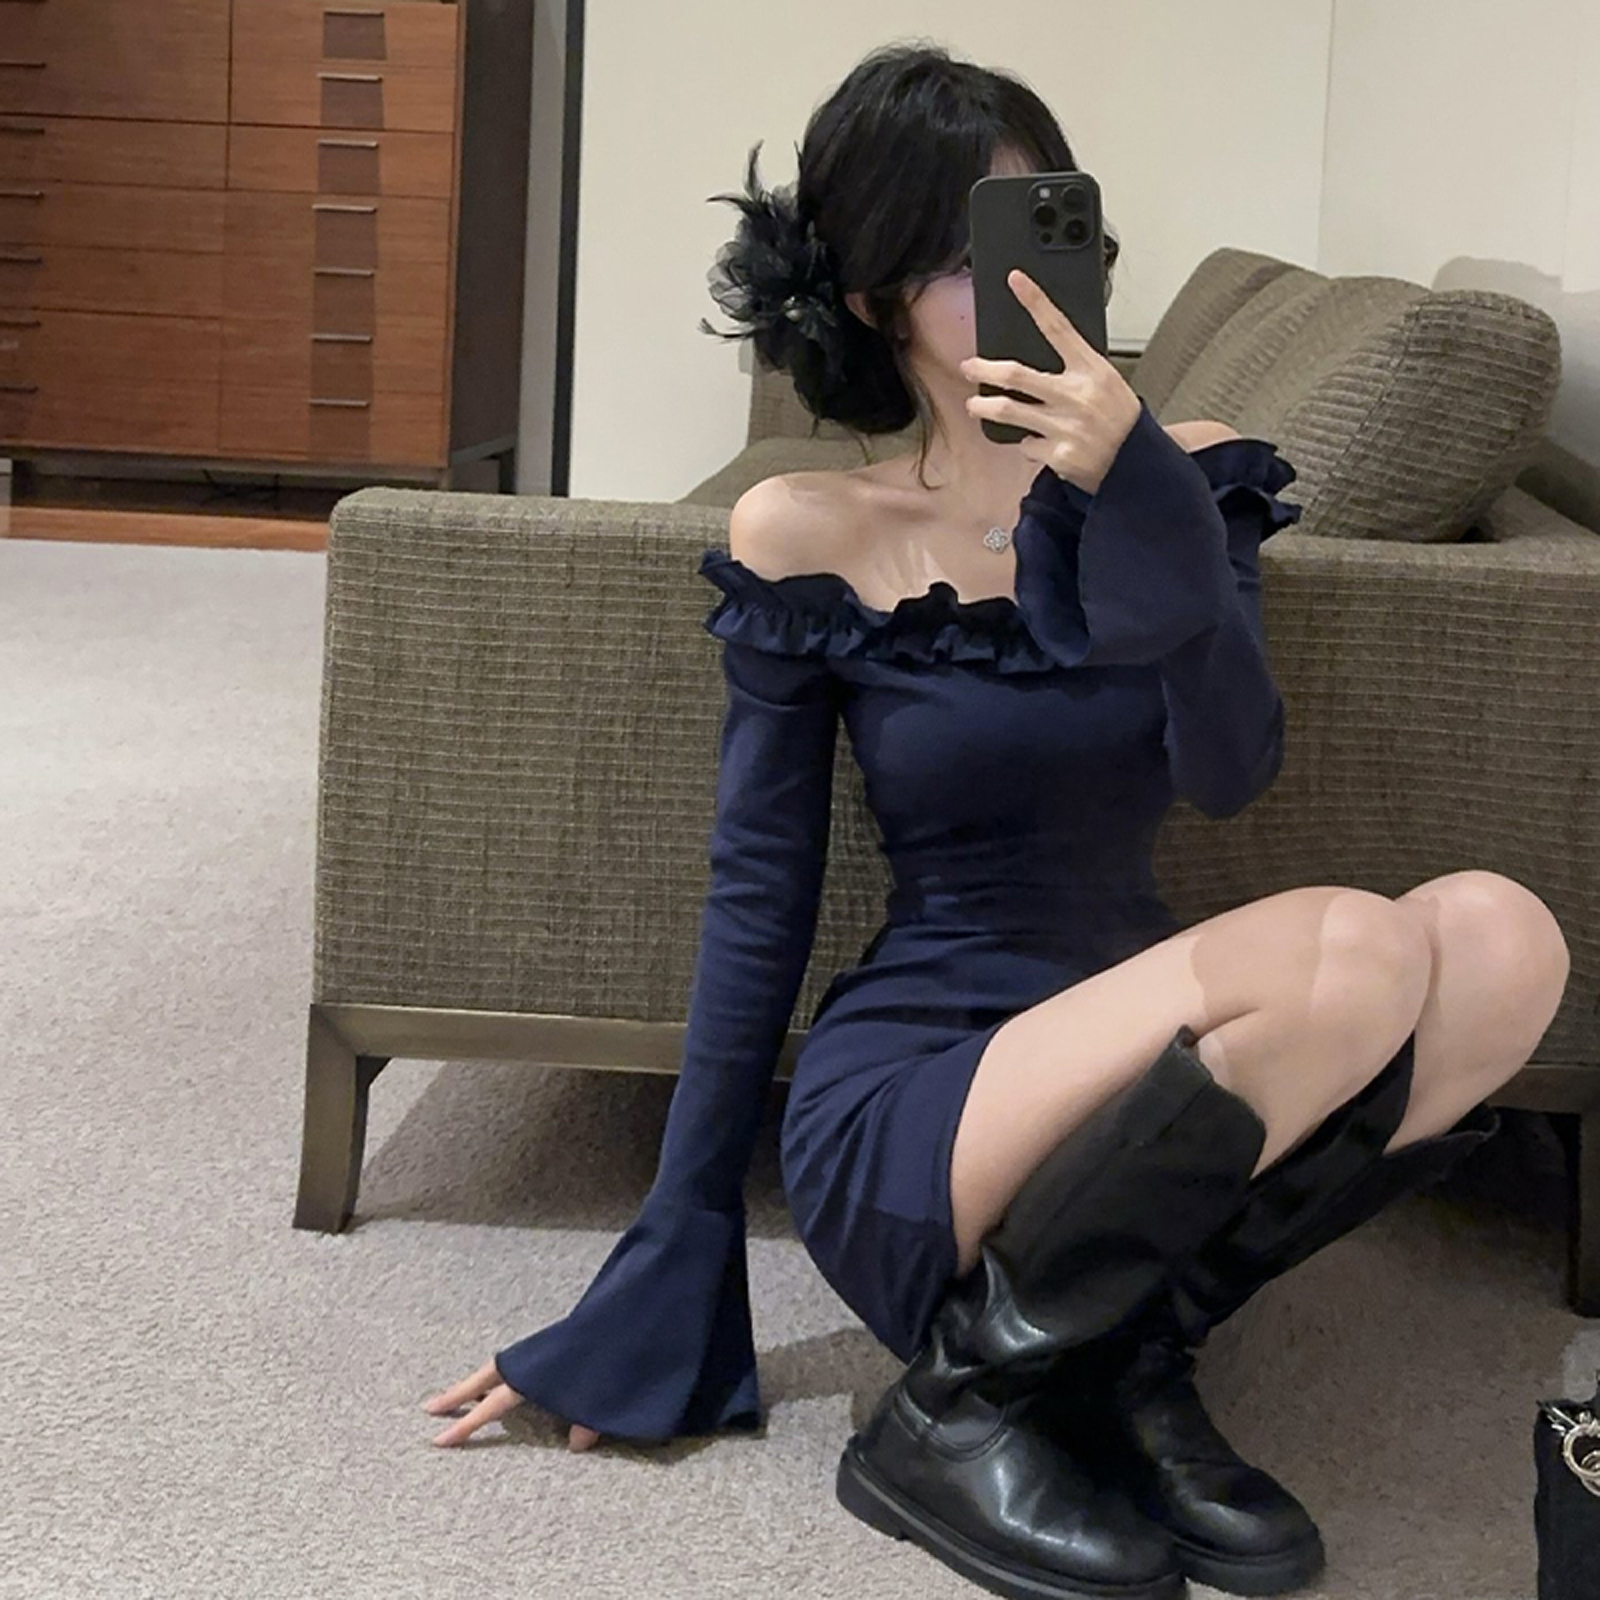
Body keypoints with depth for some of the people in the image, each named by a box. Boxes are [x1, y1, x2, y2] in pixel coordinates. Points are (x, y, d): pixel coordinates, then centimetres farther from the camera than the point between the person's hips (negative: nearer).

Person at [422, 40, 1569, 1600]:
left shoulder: (1183, 477, 3)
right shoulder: (808, 533, -5)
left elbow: (1233, 770, -12)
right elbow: (757, 896, -1)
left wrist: (1142, 498, -26)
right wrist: (662, 1275, 2)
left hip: (1134, 1059, 4)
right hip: (904, 1115, -4)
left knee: (1499, 936, -23)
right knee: (1348, 950, -30)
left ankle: (1127, 1362, -5)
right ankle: (957, 1404, -11)